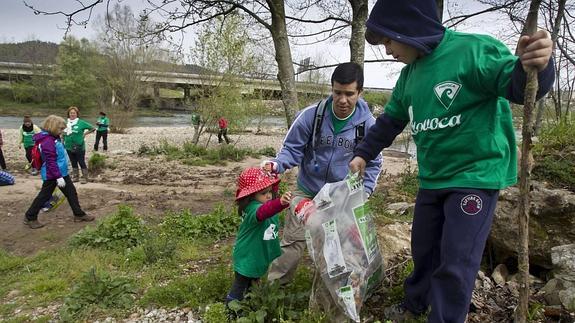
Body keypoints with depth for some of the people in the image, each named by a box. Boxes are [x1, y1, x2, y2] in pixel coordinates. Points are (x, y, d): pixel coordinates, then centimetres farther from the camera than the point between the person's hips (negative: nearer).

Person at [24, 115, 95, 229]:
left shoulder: (54, 138, 8)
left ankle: (79, 214, 20)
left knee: (71, 192, 12)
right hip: (52, 175, -9)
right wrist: (58, 177, -24)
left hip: (62, 172, 9)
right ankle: (30, 217, 20)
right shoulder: (47, 141, -22)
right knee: (45, 195, 4)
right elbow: (50, 162, -24)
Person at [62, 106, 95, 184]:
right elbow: (63, 134, 20)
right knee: (73, 163, 14)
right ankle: (75, 177, 25)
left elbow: (93, 128, -3)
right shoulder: (66, 123, 7)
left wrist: (84, 134, -7)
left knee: (81, 163, -1)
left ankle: (85, 178, 6)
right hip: (69, 147, 5)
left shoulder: (81, 123, -6)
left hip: (79, 147, -5)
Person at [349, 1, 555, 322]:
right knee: (424, 249, 20)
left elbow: (518, 86, -19)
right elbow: (390, 120, 16)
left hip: (476, 177, -7)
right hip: (432, 180, 7)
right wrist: (364, 153, 15)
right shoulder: (409, 74, 7)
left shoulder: (473, 49, -17)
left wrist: (534, 66, -41)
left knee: (456, 263, -4)